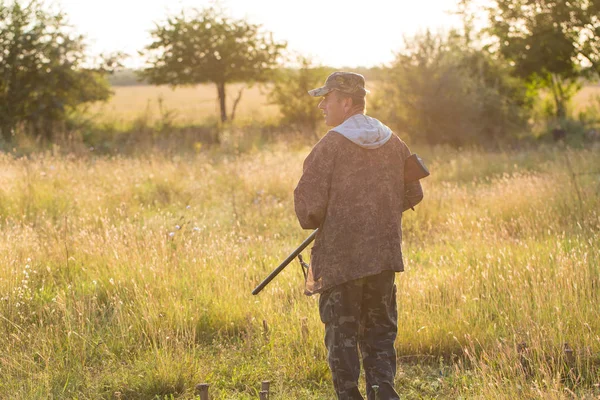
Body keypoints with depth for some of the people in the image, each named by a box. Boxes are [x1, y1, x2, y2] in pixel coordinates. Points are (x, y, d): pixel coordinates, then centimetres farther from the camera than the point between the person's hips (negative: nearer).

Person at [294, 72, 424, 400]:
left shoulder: (331, 145, -12)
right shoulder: (393, 142, 5)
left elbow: (309, 204, -15)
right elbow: (412, 195, 14)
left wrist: (310, 220, 7)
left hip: (339, 257, -5)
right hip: (384, 254, 5)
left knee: (341, 333, 6)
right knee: (379, 330, 14)